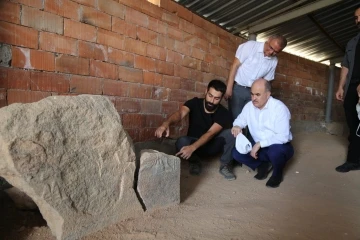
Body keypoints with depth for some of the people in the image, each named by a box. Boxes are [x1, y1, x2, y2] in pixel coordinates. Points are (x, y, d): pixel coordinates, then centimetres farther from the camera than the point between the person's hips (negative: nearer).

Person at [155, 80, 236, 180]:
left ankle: (225, 164, -7)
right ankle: (195, 162, -3)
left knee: (231, 133, -29)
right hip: (193, 142, 0)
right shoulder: (194, 103, -14)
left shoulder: (224, 113, -17)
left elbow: (210, 133, -31)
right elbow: (180, 113, -35)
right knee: (181, 142, -35)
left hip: (212, 145, 0)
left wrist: (192, 147, -47)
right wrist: (166, 123, -58)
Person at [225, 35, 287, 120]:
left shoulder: (274, 61, 3)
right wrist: (229, 88, -15)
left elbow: (266, 80, 12)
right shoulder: (250, 45, -9)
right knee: (236, 118, -8)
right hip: (237, 88, -4)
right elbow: (235, 65, -11)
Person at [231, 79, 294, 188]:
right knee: (237, 153, -18)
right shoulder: (249, 106, -5)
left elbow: (283, 137, -27)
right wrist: (237, 126, -15)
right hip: (258, 146, 4)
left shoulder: (279, 108, -22)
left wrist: (260, 144, -32)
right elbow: (240, 119, 10)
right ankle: (263, 165, 7)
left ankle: (277, 173, -3)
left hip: (279, 147, -4)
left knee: (275, 151, -39)